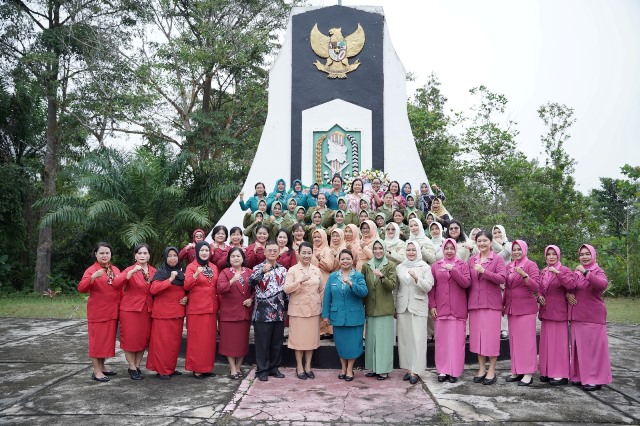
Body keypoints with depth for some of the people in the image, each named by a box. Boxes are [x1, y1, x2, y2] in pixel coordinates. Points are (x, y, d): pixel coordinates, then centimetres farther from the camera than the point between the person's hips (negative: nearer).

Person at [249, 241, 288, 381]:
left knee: (277, 343, 12)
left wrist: (285, 306, 9)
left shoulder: (283, 270, 10)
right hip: (262, 312, -4)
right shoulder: (258, 268, -3)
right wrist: (262, 271, -39)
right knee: (262, 343, 3)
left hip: (279, 312, 4)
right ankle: (262, 370, 15)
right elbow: (251, 281, -23)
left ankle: (274, 368, 26)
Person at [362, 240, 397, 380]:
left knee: (384, 338, 0)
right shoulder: (366, 266, 8)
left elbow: (392, 286, -11)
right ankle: (373, 367, 19)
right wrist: (362, 305, 9)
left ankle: (384, 369, 9)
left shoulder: (390, 266, -1)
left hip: (385, 309, -3)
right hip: (370, 309, 3)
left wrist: (382, 276, -27)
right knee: (371, 338, 8)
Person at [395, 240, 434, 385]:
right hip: (402, 307, 3)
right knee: (404, 338, 5)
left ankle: (415, 371, 1)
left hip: (419, 307, -3)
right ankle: (408, 368, 14)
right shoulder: (399, 267, 8)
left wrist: (416, 278, -22)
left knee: (418, 339, -4)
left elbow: (428, 287, -8)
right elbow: (396, 289, 13)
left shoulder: (425, 267, 1)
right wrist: (395, 307, 12)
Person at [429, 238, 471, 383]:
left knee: (457, 341, 0)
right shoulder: (435, 266, 10)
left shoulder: (463, 265, 7)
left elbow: (466, 283, -6)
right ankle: (442, 371, 10)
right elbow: (431, 288, 8)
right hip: (441, 309, 1)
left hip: (458, 310, -1)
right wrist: (432, 306, 1)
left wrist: (453, 270, -14)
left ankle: (455, 372, 8)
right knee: (441, 340, 1)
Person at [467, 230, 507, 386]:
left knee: (491, 335, -1)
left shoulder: (497, 259, 0)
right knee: (477, 335, 7)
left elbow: (502, 278, -12)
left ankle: (491, 370, 10)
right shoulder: (472, 259, 11)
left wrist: (484, 271, -21)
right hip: (474, 302, 4)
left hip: (492, 303, -4)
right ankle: (481, 368, 19)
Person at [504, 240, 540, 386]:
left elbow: (536, 288, -14)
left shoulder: (531, 265, -5)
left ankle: (528, 373, 4)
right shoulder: (509, 267, 11)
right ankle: (516, 370, 17)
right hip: (511, 308, 6)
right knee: (513, 339, 9)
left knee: (527, 339, -3)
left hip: (526, 308, -6)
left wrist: (524, 275, -27)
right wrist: (503, 304, 18)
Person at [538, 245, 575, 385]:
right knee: (546, 341, 9)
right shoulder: (543, 272, 13)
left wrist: (558, 272, -29)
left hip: (558, 311, -6)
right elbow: (539, 289, 22)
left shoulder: (564, 270, -5)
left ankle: (561, 374, 4)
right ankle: (547, 372, 18)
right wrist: (539, 296, 2)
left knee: (559, 341, -4)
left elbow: (571, 285, -23)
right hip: (546, 311, 6)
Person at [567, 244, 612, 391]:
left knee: (593, 346, -3)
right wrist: (568, 294, -4)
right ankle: (580, 375, 21)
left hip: (593, 316, -6)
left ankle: (595, 379, 6)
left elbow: (603, 284, -26)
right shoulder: (575, 272, 11)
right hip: (577, 315, 6)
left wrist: (585, 272, -33)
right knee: (578, 345, 10)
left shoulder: (598, 271, -5)